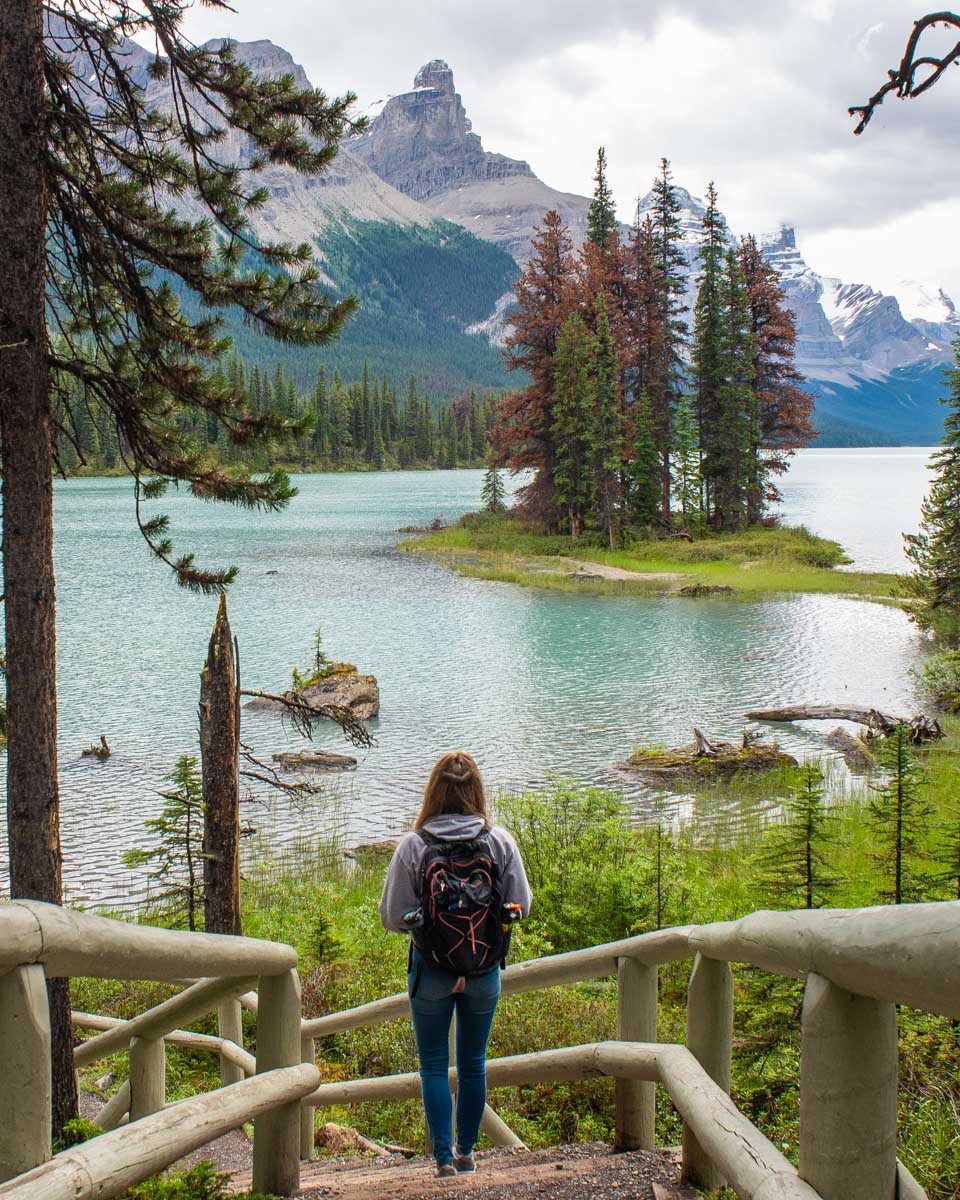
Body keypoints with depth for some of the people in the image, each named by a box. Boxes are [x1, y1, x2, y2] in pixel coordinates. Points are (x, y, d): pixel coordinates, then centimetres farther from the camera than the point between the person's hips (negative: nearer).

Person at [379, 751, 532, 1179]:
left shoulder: (413, 846, -14)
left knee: (434, 1064, 12)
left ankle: (443, 1156, 12)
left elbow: (393, 916, -10)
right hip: (485, 970, 2)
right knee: (473, 1062, 17)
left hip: (430, 968, -2)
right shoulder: (500, 842, -10)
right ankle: (466, 1151, 28)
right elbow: (521, 907, -3)